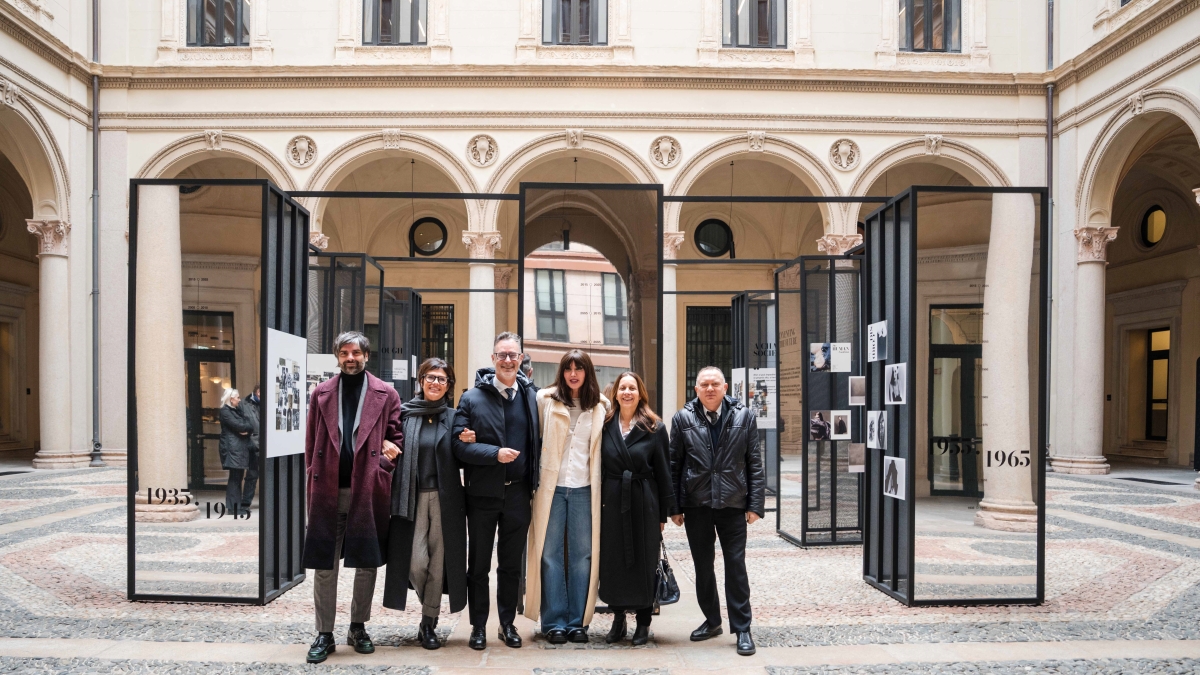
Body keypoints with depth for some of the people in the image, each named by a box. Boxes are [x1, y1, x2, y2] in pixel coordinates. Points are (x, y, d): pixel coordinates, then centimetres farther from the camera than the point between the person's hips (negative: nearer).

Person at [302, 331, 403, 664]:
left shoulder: (385, 393, 4)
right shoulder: (322, 393, 9)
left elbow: (397, 436, 4)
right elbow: (312, 440, 10)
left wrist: (383, 465, -8)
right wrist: (315, 474, 2)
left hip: (368, 490, -1)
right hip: (328, 490, 1)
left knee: (367, 563, 9)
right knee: (324, 565, 5)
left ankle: (358, 628, 24)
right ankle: (324, 634, 15)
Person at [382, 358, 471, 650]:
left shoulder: (453, 417, 6)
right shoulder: (405, 413, 4)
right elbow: (389, 444, 9)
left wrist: (469, 443, -10)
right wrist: (386, 447, -13)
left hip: (445, 498, 1)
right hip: (413, 497, 0)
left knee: (438, 562, 3)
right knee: (416, 561, -6)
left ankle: (429, 623, 17)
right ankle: (430, 610, 24)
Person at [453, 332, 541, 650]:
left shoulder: (531, 396, 4)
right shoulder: (473, 398, -4)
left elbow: (538, 441, 8)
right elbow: (459, 445, -9)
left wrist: (534, 482, -4)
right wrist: (495, 453, -20)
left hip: (518, 493, 2)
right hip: (483, 493, -2)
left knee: (512, 564, 13)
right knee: (478, 564, 10)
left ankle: (508, 623, 27)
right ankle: (478, 627, 23)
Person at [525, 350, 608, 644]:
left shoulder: (600, 405, 7)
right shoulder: (545, 399, 2)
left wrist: (601, 487, 7)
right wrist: (534, 480, -1)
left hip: (584, 488, 1)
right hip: (552, 485, -1)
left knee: (582, 555, 5)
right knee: (551, 554, 2)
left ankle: (577, 621, 15)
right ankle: (554, 622, 11)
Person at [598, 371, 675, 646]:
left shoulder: (654, 428, -1)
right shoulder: (605, 425, 5)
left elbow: (663, 472, -1)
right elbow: (599, 466, 6)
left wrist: (664, 514, -3)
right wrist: (598, 504, 0)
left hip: (644, 503, -2)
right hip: (612, 501, 2)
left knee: (644, 561, 5)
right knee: (613, 561, 6)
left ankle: (643, 623, 18)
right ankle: (618, 619, 22)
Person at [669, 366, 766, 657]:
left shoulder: (743, 417, 0)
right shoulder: (683, 419, 0)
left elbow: (755, 463, 0)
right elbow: (674, 465, 2)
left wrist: (755, 504, -5)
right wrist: (674, 506, -1)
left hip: (733, 503, -1)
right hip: (696, 504, 2)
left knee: (736, 566, 2)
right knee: (703, 566, 12)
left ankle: (742, 629, 13)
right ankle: (711, 621, 29)